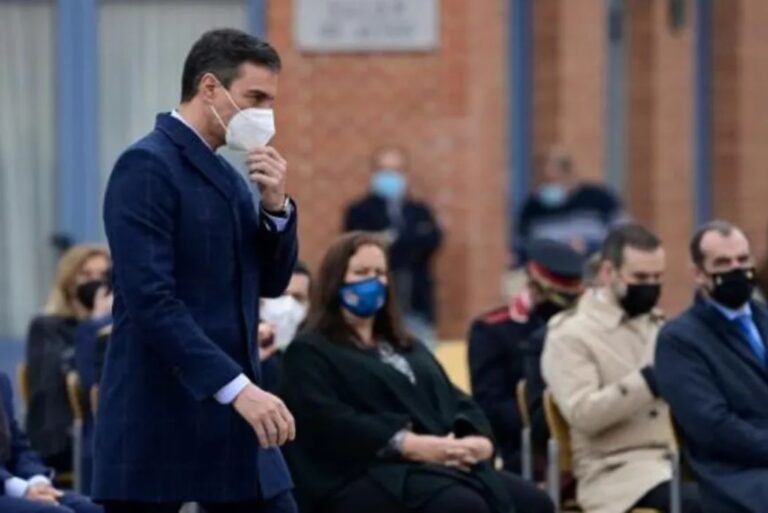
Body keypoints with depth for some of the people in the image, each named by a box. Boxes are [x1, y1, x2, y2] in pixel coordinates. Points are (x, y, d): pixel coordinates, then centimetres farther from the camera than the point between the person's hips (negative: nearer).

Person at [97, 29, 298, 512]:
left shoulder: (231, 176, 15)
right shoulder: (147, 166, -12)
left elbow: (272, 282, 17)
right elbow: (151, 300, -21)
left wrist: (276, 206, -1)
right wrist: (236, 387, -26)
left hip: (230, 421, 8)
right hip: (158, 423, -8)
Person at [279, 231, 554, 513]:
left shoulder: (409, 349, 32)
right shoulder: (310, 352, 7)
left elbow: (455, 401, 21)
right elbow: (328, 422, -10)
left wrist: (480, 439, -4)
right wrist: (410, 445, -20)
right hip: (366, 473, -7)